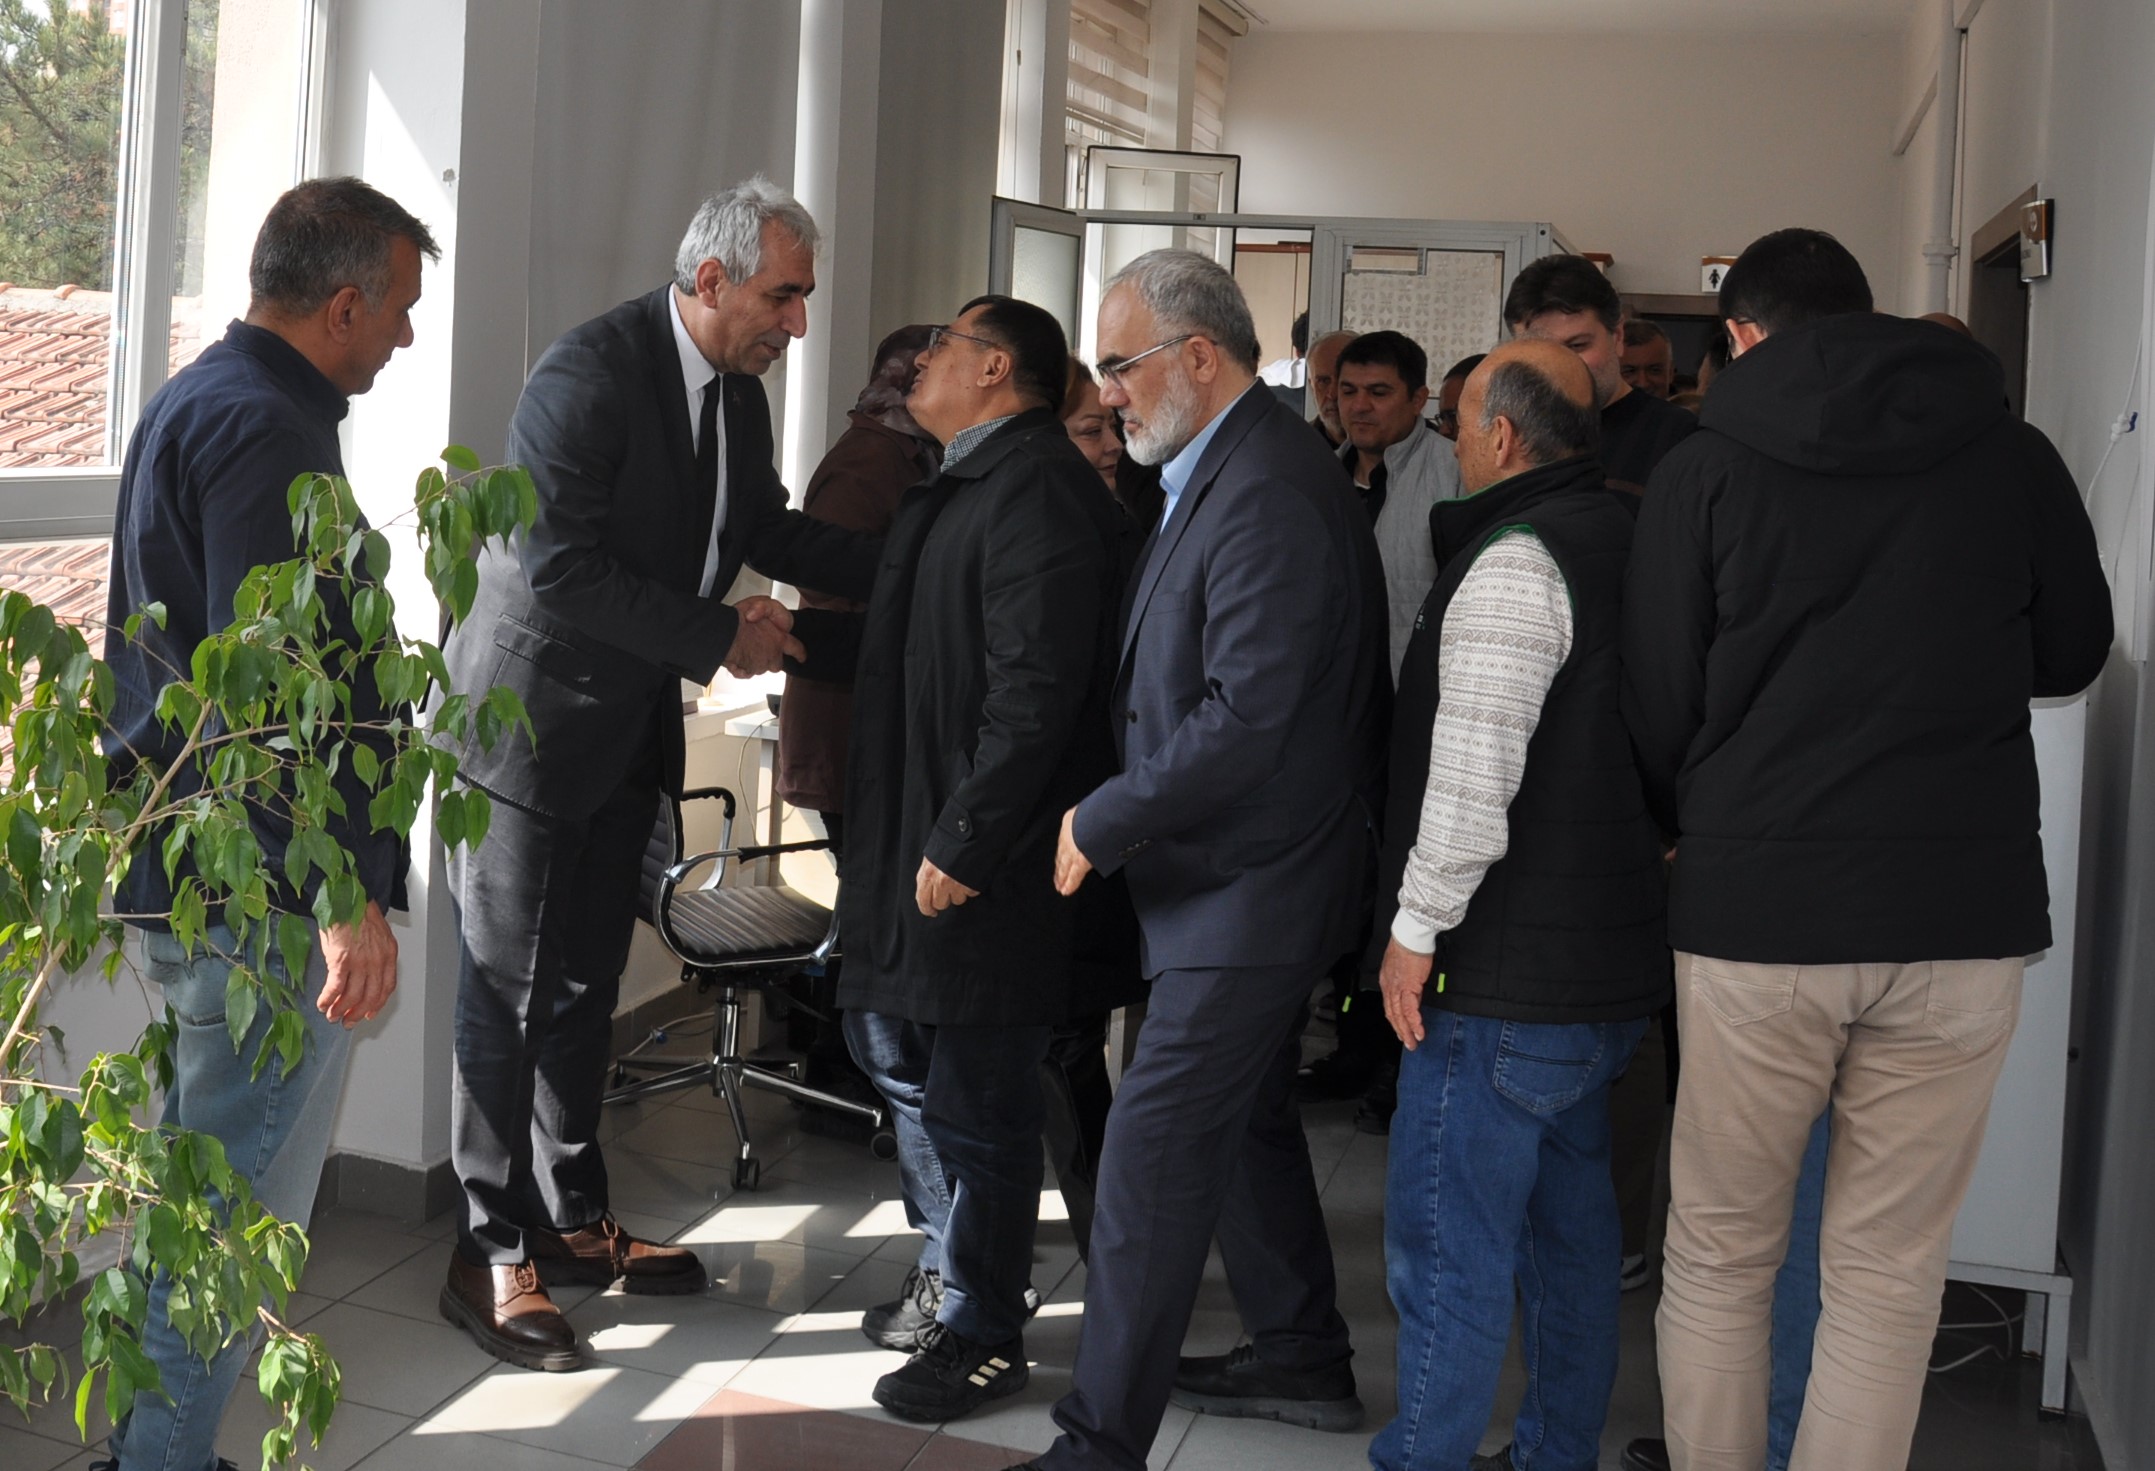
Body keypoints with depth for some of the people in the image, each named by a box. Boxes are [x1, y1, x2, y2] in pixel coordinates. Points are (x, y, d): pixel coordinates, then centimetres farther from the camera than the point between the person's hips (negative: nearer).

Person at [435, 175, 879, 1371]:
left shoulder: (738, 389, 4)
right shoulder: (587, 375, -22)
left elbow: (769, 530, 17)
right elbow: (564, 569, -26)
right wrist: (721, 637, -22)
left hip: (627, 729, 8)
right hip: (529, 718, -8)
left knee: (586, 982, 16)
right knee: (511, 990, 0)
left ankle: (571, 1219, 28)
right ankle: (489, 1257, 11)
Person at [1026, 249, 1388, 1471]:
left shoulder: (1267, 497, -22)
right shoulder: (1233, 471, 10)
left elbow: (1246, 720, -28)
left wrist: (1101, 823, -19)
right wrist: (1124, 814, 7)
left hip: (1250, 891, -11)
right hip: (1251, 875, 11)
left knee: (1154, 1155, -8)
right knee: (1247, 1118, 21)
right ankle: (1303, 1360, 37)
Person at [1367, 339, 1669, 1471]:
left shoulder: (1514, 562, -17)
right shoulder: (1628, 545, 12)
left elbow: (1473, 772, -24)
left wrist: (1417, 929, -17)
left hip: (1504, 981, -10)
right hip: (1612, 965, 10)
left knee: (1446, 1249, -1)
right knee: (1570, 1228, 18)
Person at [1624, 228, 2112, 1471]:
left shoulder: (1706, 473, 0)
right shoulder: (2015, 457, 4)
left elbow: (1658, 708, 3)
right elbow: (2072, 655, 18)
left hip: (1754, 909, -1)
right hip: (1964, 911, 1)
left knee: (1719, 1260, 12)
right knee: (1887, 1279, 9)